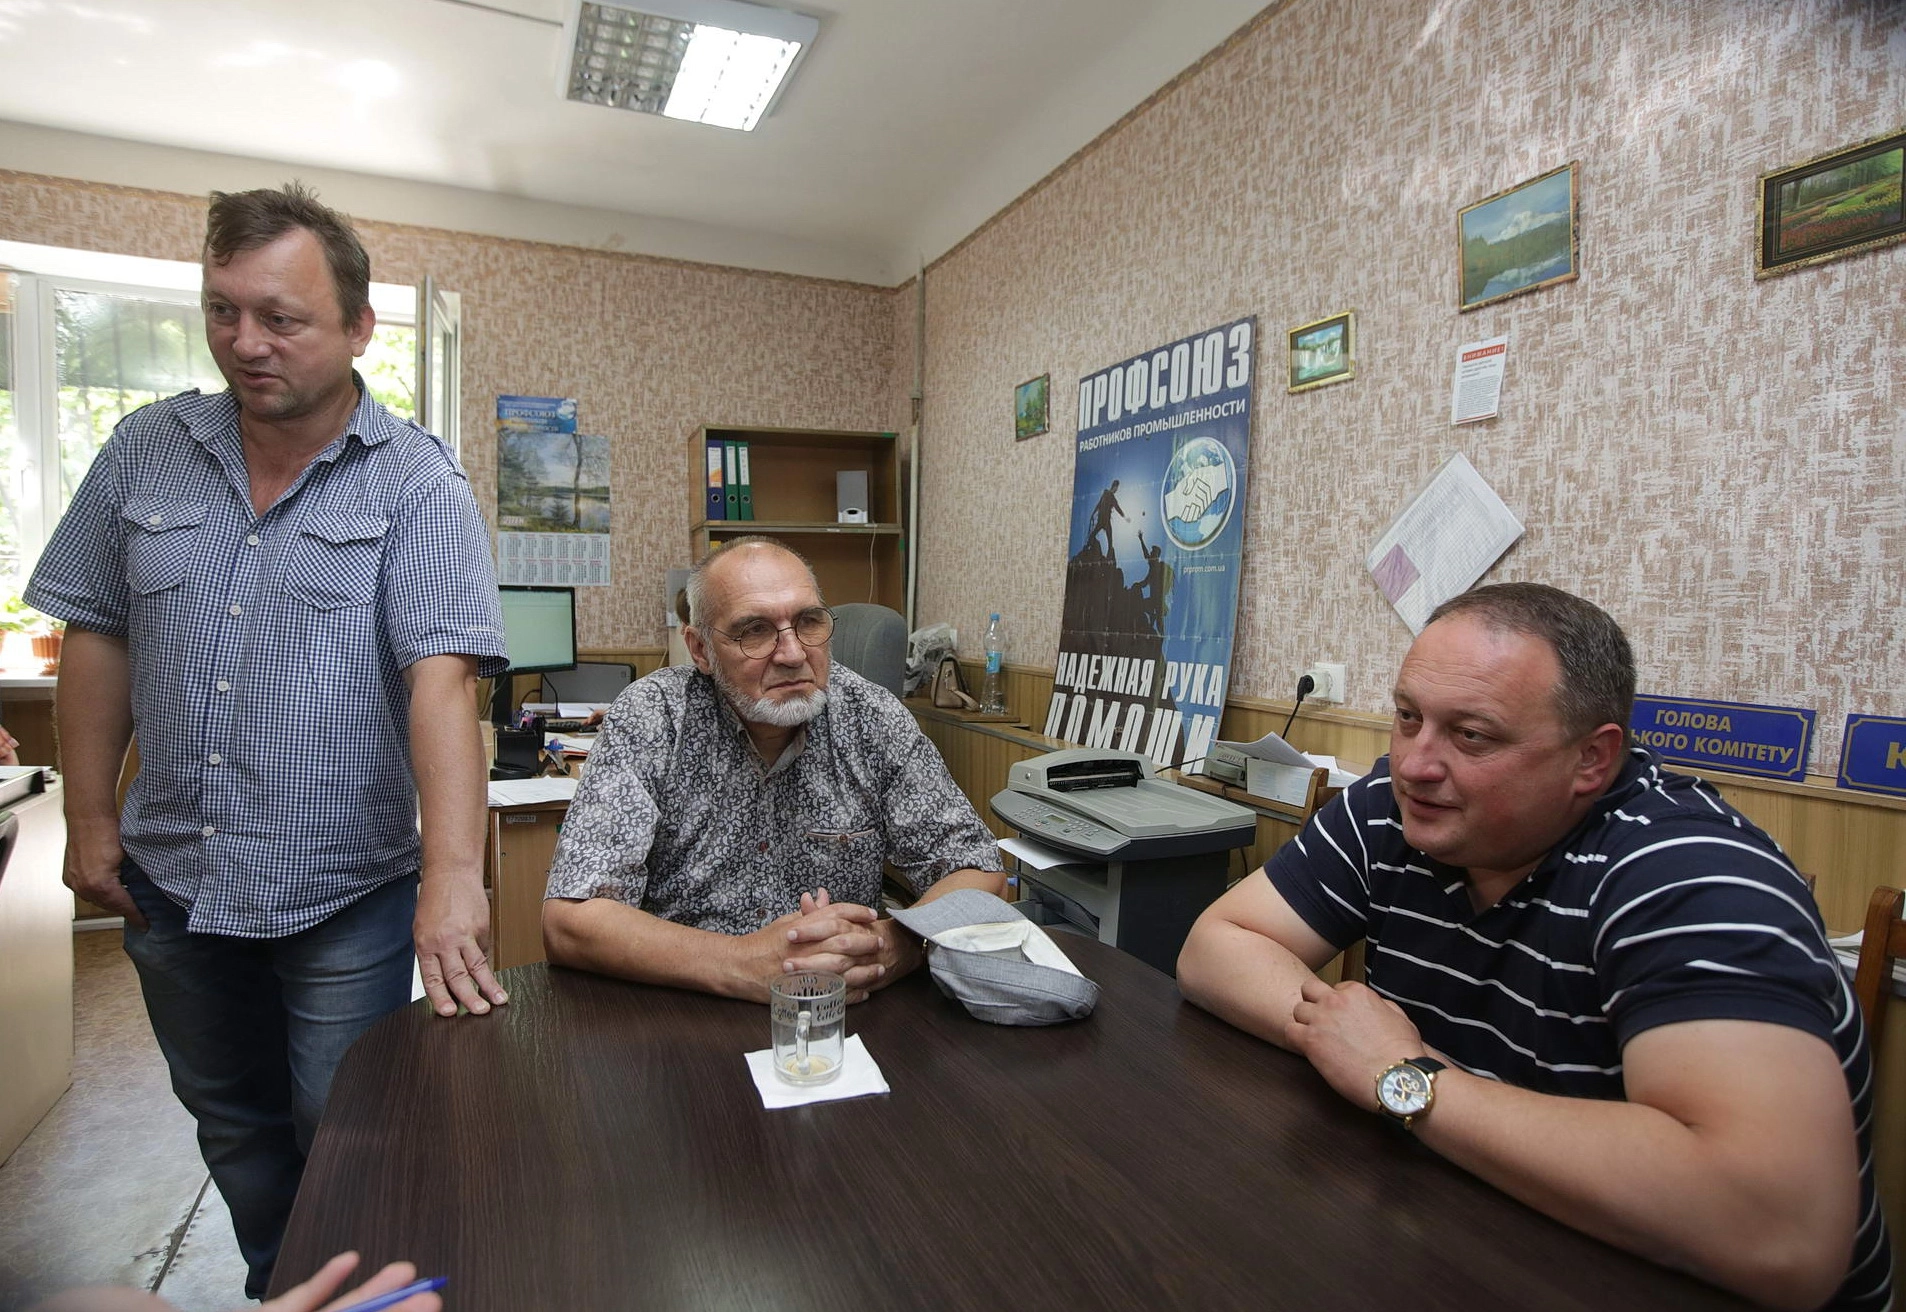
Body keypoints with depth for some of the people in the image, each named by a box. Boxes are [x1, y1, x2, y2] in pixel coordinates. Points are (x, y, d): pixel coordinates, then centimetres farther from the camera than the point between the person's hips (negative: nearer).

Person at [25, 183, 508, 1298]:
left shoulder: (416, 484, -13)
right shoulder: (146, 450, 2)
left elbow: (442, 674, -23)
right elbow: (98, 634, 8)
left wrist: (454, 874, -32)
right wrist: (91, 814, 5)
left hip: (347, 893, -4)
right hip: (170, 882, 5)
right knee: (233, 1126, 23)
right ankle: (274, 1291, 47)